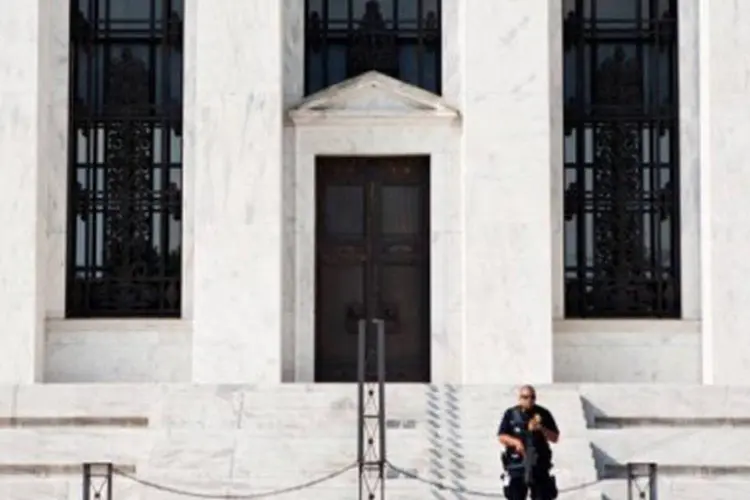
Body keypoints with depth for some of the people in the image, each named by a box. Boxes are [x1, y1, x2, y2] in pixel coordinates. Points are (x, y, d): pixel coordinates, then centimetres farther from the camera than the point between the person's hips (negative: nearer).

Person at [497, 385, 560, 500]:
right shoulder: (511, 414, 4)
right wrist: (515, 442, -17)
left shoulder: (543, 414, 5)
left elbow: (555, 438, 5)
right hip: (516, 464, 0)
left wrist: (541, 429, -13)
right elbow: (501, 436, 2)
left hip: (539, 465, 0)